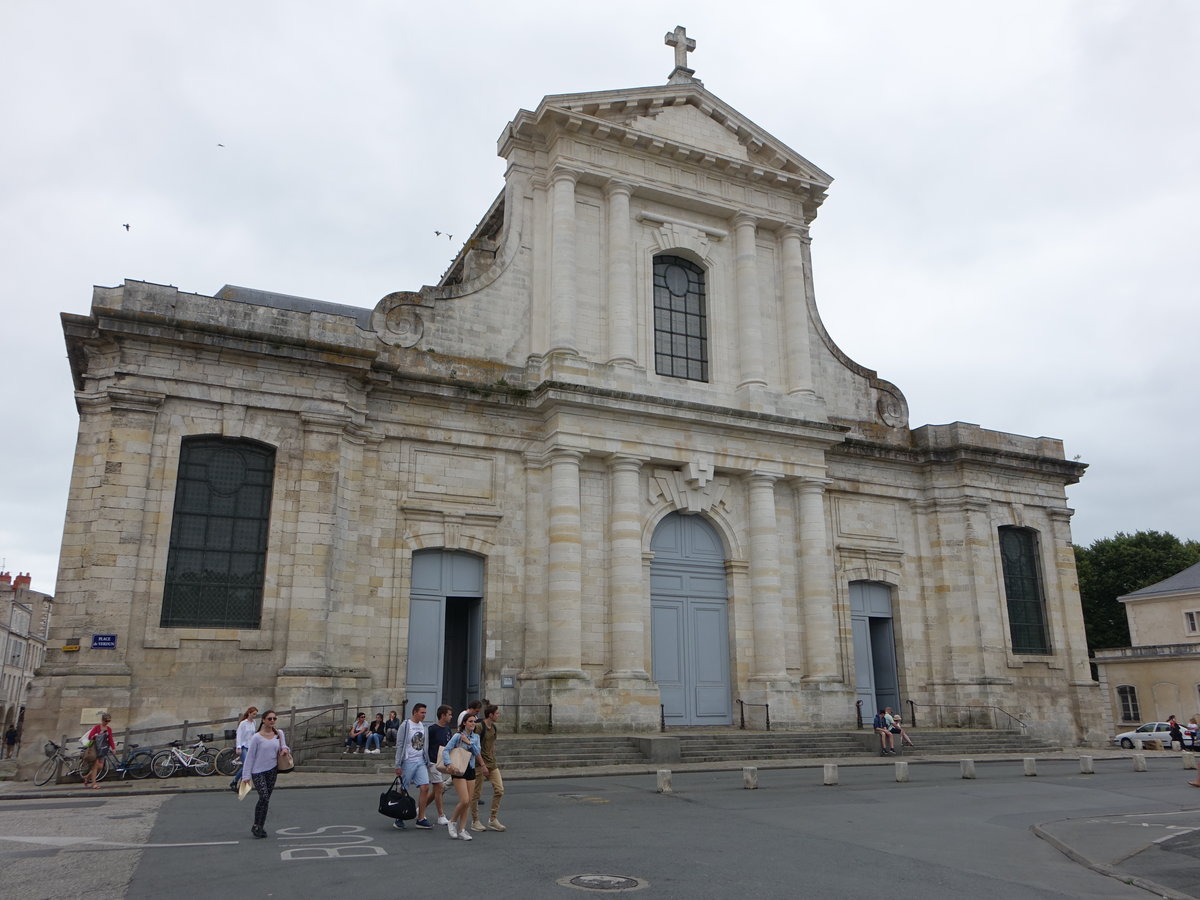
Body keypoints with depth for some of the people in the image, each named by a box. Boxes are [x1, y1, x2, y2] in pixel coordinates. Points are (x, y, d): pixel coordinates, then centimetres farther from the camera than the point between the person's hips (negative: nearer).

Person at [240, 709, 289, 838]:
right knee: (264, 797, -17)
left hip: (272, 771, 5)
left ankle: (261, 827, 19)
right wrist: (246, 776, -9)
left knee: (266, 799, 8)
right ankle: (255, 826, -2)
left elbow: (283, 746, 19)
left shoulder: (279, 734, 4)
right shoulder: (257, 737, -10)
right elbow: (249, 757, -7)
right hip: (258, 772, -5)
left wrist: (285, 749, -7)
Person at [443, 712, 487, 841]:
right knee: (464, 800, -15)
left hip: (471, 770, 6)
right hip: (459, 770, -6)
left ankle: (461, 830, 14)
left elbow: (477, 752, -2)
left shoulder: (476, 737, 9)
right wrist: (450, 764, -27)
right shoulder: (458, 736, -9)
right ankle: (452, 822, 8)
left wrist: (469, 742, -13)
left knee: (468, 802, 6)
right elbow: (446, 750, -14)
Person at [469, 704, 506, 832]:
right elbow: (476, 748, -17)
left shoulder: (493, 727, 11)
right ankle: (475, 822, 14)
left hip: (492, 764, 8)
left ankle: (493, 819, 9)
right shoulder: (480, 727, -15)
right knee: (476, 793, 2)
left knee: (499, 790, -1)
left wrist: (493, 761, 17)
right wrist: (482, 765, -18)